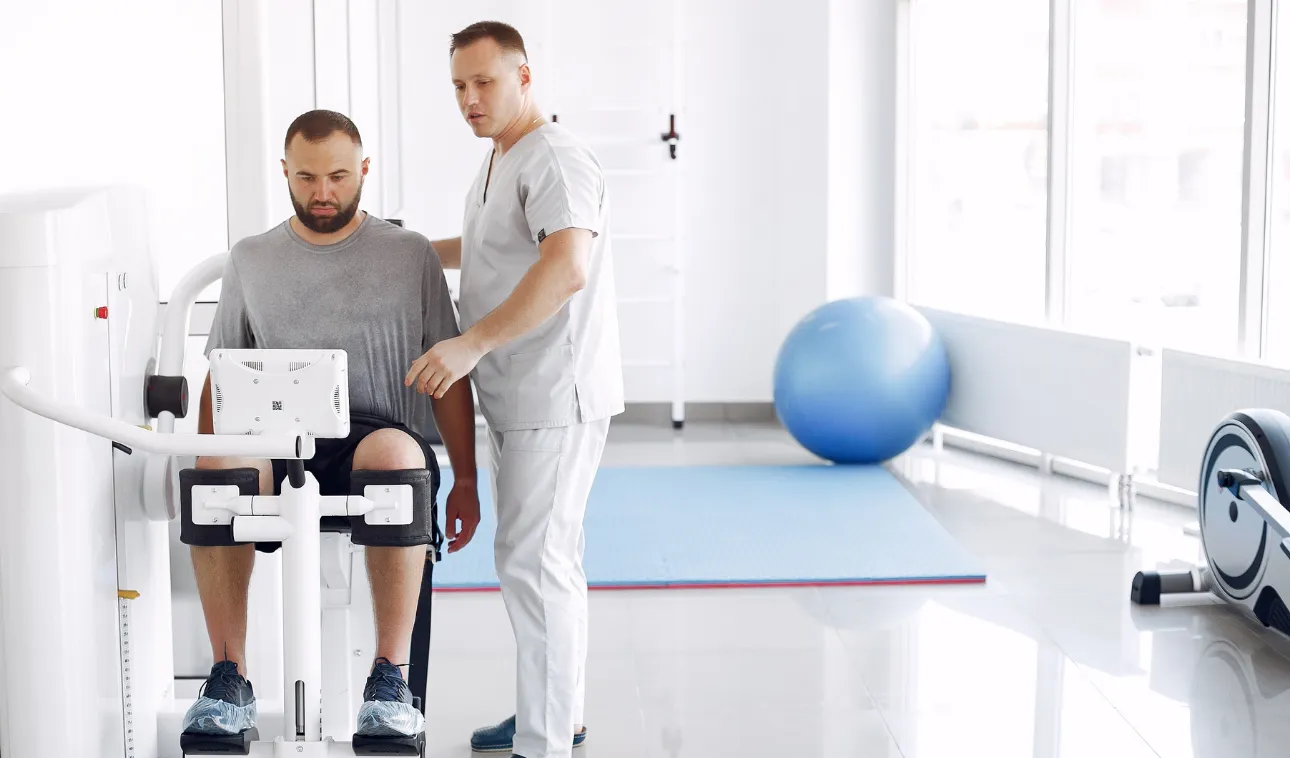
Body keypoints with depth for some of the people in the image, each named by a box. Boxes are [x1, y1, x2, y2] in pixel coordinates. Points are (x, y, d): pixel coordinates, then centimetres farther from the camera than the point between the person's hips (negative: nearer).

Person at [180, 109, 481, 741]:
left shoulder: (409, 254, 12)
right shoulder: (250, 259, 18)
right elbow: (222, 378, 19)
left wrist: (465, 483, 6)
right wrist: (206, 465, 2)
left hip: (376, 435, -1)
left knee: (395, 454, -39)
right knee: (219, 464, -34)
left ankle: (390, 678, -32)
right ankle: (229, 677, -24)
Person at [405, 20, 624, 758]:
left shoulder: (556, 161, -16)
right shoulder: (500, 161, 16)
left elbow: (567, 266, -33)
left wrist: (472, 344, -37)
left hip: (555, 396, -10)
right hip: (519, 395, 10)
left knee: (533, 558, -9)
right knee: (545, 552, 16)